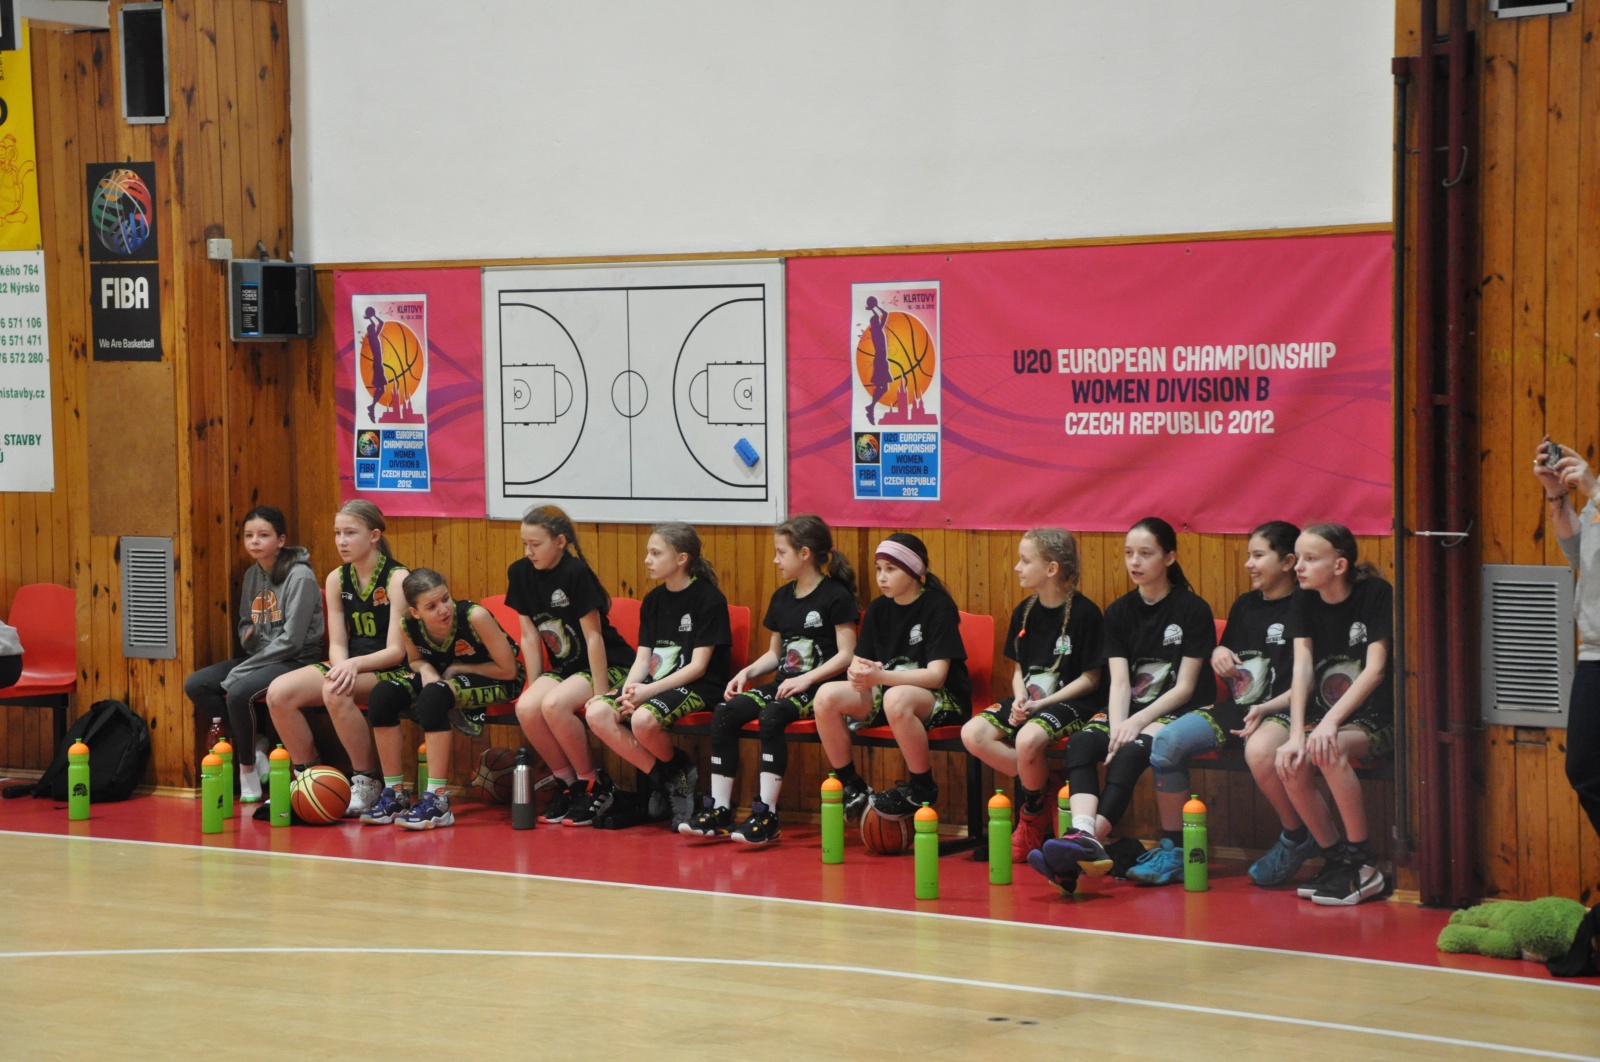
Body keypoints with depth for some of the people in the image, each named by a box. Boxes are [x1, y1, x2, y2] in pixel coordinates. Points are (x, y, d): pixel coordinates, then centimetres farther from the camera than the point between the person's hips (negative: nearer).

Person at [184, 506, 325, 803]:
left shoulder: (299, 576, -13)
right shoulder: (252, 575, 9)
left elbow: (291, 640, -18)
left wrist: (238, 673, -18)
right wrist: (247, 635, -7)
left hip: (296, 660, -8)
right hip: (260, 657, 8)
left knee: (238, 692, -32)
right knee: (195, 685, -8)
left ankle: (248, 767, -10)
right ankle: (253, 747, -3)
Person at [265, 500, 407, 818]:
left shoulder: (397, 578, -11)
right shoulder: (336, 579, 7)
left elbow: (396, 651, -15)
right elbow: (337, 644, 3)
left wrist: (355, 664, -31)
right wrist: (342, 667, -20)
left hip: (389, 672, -6)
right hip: (349, 668, 6)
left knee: (336, 693, -37)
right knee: (278, 693, -17)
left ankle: (367, 781, -18)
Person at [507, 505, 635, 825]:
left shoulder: (575, 573, -19)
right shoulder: (520, 573, -1)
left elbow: (593, 636, -18)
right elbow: (530, 636, 3)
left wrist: (600, 693, -19)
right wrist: (534, 688, -1)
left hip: (607, 666, -6)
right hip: (563, 667, 6)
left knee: (554, 705, -32)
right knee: (526, 708, -24)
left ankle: (588, 780, -10)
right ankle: (565, 779, -3)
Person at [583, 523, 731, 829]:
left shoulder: (709, 599, -7)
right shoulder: (653, 600, 14)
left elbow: (698, 666, -12)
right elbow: (642, 657, 10)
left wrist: (650, 691, -20)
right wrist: (628, 691, -12)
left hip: (697, 687, -7)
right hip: (654, 684, 7)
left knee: (643, 719, -35)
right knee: (597, 713, -19)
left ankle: (677, 772, -3)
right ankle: (667, 779, -10)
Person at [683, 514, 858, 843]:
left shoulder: (836, 596, -5)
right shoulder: (782, 598, 17)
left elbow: (846, 655, -11)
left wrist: (806, 679, -20)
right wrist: (747, 672, 4)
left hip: (817, 688, -7)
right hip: (783, 683, 7)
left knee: (771, 716, -35)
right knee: (724, 713, -16)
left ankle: (766, 816, -33)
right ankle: (719, 811, -15)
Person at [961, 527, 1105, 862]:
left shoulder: (1084, 612, -10)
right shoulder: (1024, 612, 9)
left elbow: (1089, 679, -9)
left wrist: (1041, 705, -16)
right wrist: (1020, 699, -7)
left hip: (1072, 702, -7)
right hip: (1030, 701, 7)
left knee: (1028, 739, -36)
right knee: (972, 734, -18)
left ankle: (1032, 814, -7)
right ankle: (1039, 786, -7)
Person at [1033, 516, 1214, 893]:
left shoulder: (1193, 610, -4)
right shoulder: (1119, 612, 9)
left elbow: (1185, 687, -8)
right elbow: (1119, 681, -1)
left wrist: (1138, 722, -19)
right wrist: (1117, 728, -19)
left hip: (1179, 712, -5)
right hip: (1132, 709, 5)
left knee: (1132, 751, -35)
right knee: (1080, 742, -26)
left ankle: (1087, 844, -48)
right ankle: (1083, 836, -47)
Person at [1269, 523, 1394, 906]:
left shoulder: (1376, 594, -9)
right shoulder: (1305, 603, 5)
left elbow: (1376, 669, -17)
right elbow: (1302, 669, -5)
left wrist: (1331, 721, -28)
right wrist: (1296, 735, -19)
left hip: (1373, 716, -5)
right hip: (1321, 711, 5)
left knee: (1328, 751, -34)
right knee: (1289, 760, -26)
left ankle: (1361, 863, -21)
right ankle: (1335, 858, -9)